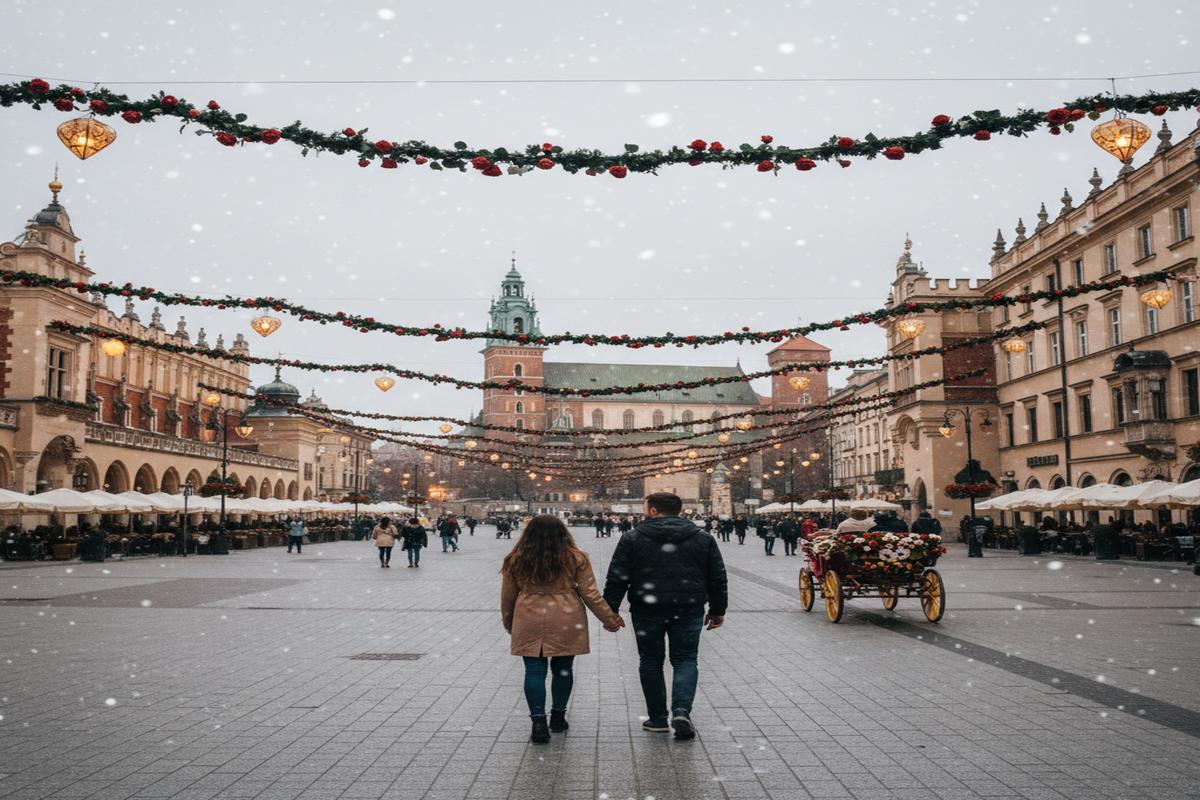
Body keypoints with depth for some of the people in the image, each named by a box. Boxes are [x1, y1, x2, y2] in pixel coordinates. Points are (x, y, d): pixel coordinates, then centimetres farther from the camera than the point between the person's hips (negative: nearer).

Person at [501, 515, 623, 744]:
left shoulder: (515, 561, 4)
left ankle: (538, 722, -2)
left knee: (534, 671, 5)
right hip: (567, 623, 0)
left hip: (529, 623, 0)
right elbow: (591, 595, 1)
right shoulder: (576, 559, 1)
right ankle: (558, 717, 25)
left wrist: (509, 625, 26)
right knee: (563, 669, 13)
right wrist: (610, 619, 11)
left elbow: (507, 598, 11)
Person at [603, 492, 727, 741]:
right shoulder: (703, 539, 5)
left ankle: (657, 718, 16)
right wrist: (718, 610, 17)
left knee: (651, 661, 13)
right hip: (689, 610, 1)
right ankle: (682, 710, -8)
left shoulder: (632, 538, -1)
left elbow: (617, 578, -3)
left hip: (647, 609, -1)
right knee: (685, 659, 11)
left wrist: (610, 611, 4)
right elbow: (718, 578, 9)